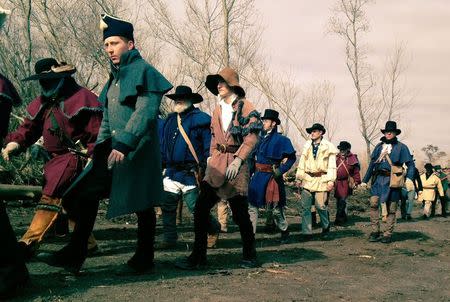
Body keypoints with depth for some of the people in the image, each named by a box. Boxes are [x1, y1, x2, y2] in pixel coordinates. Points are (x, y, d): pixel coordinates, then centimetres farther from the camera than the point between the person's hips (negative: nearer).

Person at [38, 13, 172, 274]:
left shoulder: (143, 71, -8)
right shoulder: (116, 76, 18)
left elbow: (145, 112, -19)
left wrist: (124, 144, -26)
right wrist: (101, 147, 16)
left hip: (137, 150, -8)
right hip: (114, 149, 8)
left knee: (142, 205, 1)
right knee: (87, 194, 2)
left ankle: (144, 260, 13)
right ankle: (74, 255, 6)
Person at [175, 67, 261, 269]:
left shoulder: (245, 107, -4)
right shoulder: (218, 109, 16)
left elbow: (252, 138, -11)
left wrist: (237, 161, -19)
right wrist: (212, 157, 13)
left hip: (236, 163, -6)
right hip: (217, 162, 6)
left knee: (240, 212, 2)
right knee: (201, 207, -5)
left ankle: (249, 255, 20)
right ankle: (198, 256, 0)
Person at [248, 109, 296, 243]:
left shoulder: (281, 140, -7)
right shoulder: (260, 139, 10)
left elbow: (291, 157, -5)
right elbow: (253, 156, 21)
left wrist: (281, 170, -13)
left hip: (271, 177, -6)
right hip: (258, 176, 6)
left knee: (276, 208, 4)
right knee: (251, 205, 0)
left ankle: (284, 231, 25)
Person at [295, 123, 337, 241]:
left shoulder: (328, 147, 0)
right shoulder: (307, 146, 13)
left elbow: (332, 165, -3)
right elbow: (302, 162, 16)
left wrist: (331, 180, -10)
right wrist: (299, 177, 11)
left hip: (321, 179, -4)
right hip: (308, 178, 4)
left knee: (320, 205, -5)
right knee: (305, 206, 0)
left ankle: (326, 227, 22)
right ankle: (307, 232, 5)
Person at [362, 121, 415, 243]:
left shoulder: (401, 147, 4)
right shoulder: (379, 146, 15)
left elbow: (410, 164, 1)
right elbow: (372, 164, 18)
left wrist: (409, 177, -15)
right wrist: (365, 180, 16)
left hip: (392, 180, -3)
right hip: (378, 179, 3)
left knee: (391, 209, 2)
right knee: (373, 203, -11)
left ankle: (388, 234, 10)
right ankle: (375, 232, -2)